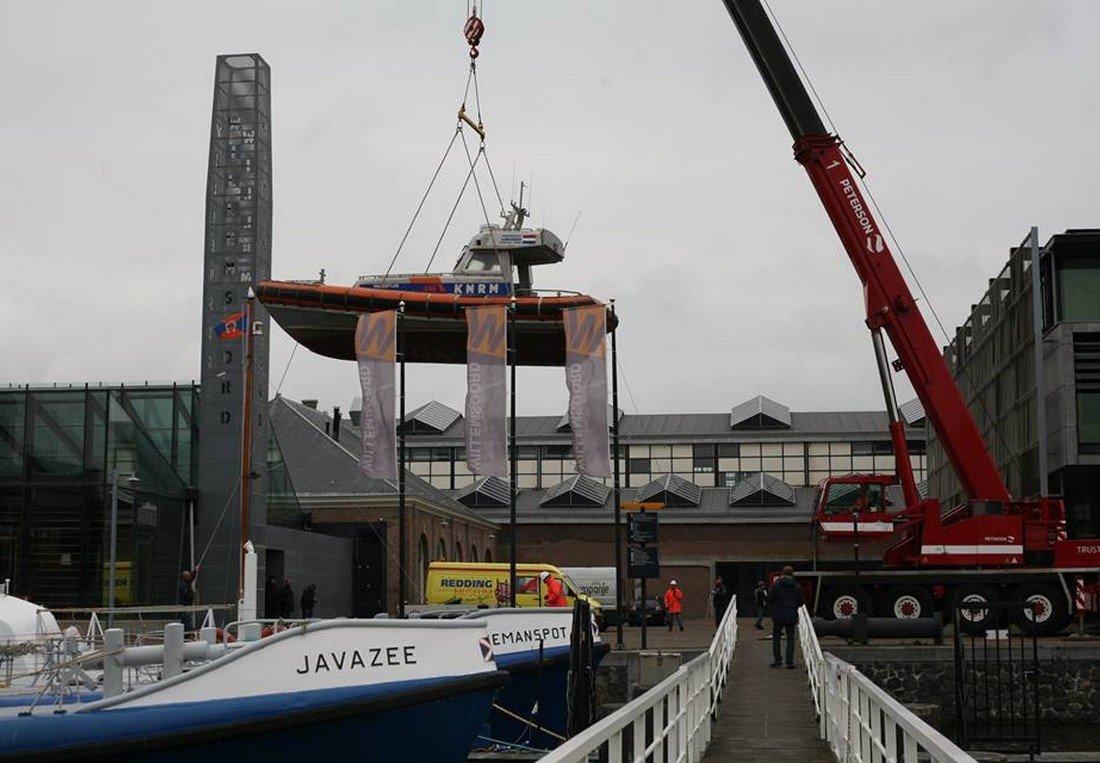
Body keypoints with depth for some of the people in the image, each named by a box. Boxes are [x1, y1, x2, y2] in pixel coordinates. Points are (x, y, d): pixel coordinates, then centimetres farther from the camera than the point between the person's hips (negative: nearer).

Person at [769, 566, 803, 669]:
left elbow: (770, 599, -2)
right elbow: (800, 602, 2)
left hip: (778, 615, -1)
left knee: (776, 637, 12)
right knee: (790, 638, 6)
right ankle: (790, 662, -1)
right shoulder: (796, 587, -1)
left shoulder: (776, 585, -7)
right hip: (791, 616, 1)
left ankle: (777, 660, 8)